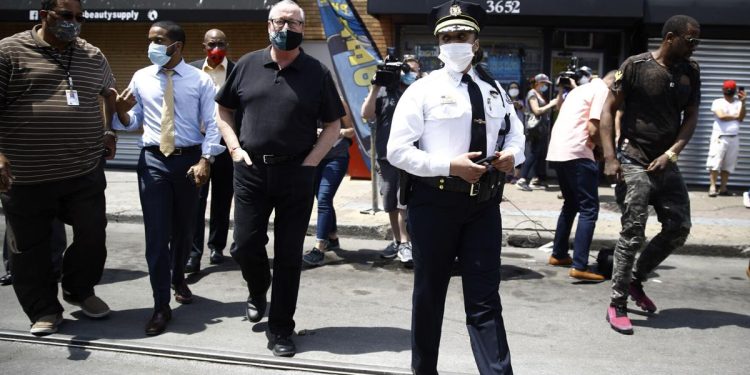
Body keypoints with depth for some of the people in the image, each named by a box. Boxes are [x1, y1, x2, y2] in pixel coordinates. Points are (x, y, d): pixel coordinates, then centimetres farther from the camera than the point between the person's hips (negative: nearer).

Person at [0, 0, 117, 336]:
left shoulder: (93, 56, 10)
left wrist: (107, 131, 19)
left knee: (93, 237, 8)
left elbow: (108, 93, 29)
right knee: (30, 248, 8)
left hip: (85, 173, 3)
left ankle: (80, 291, 33)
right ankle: (44, 311, 25)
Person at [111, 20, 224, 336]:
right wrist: (122, 111, -12)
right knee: (156, 233, -5)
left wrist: (204, 161, -15)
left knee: (184, 228, 16)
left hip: (188, 159, 0)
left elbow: (212, 124, -5)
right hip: (152, 160, 1)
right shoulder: (141, 78, 5)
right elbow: (133, 123, 10)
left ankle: (178, 279, 43)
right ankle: (161, 306, 4)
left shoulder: (200, 80, -2)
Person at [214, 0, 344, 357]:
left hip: (296, 173, -1)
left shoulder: (317, 72, -1)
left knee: (288, 255, 4)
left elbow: (333, 125, 3)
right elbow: (223, 110, 14)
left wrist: (310, 162, -7)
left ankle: (280, 329, 18)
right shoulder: (248, 64, 5)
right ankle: (258, 290, 40)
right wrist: (235, 149, 0)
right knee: (245, 246, 5)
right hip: (250, 170, 2)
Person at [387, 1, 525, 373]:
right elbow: (397, 151, -10)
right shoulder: (422, 90, -5)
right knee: (429, 295, 13)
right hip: (434, 203, -3)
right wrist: (450, 166, -20)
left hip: (484, 203, 3)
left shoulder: (493, 90, 9)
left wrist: (512, 154, -4)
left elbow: (515, 132, 21)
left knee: (484, 300, 6)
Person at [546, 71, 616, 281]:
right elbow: (593, 130, -13)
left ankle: (558, 254, 27)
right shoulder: (602, 91, -3)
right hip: (576, 153, -9)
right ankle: (579, 267, -13)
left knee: (571, 204, 22)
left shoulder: (581, 89, 24)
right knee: (589, 209, -6)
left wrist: (593, 143, 16)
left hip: (556, 152, 9)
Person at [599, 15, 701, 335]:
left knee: (679, 229, 6)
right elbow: (608, 110, -8)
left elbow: (691, 116, 8)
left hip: (666, 164, 6)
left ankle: (636, 280, 26)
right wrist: (609, 157, -16)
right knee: (633, 235, -7)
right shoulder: (636, 66, -9)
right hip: (633, 163, -6)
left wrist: (672, 153, -8)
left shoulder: (691, 72, 6)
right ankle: (617, 305, 4)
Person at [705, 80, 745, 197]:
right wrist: (735, 117, -1)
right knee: (715, 163, -10)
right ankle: (712, 187, -8)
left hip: (734, 138, 4)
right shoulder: (718, 102, 1)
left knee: (728, 165, 4)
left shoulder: (738, 103, 10)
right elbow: (721, 116, -14)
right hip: (720, 137, -4)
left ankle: (723, 188, 8)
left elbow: (741, 118, -4)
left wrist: (743, 102, -12)